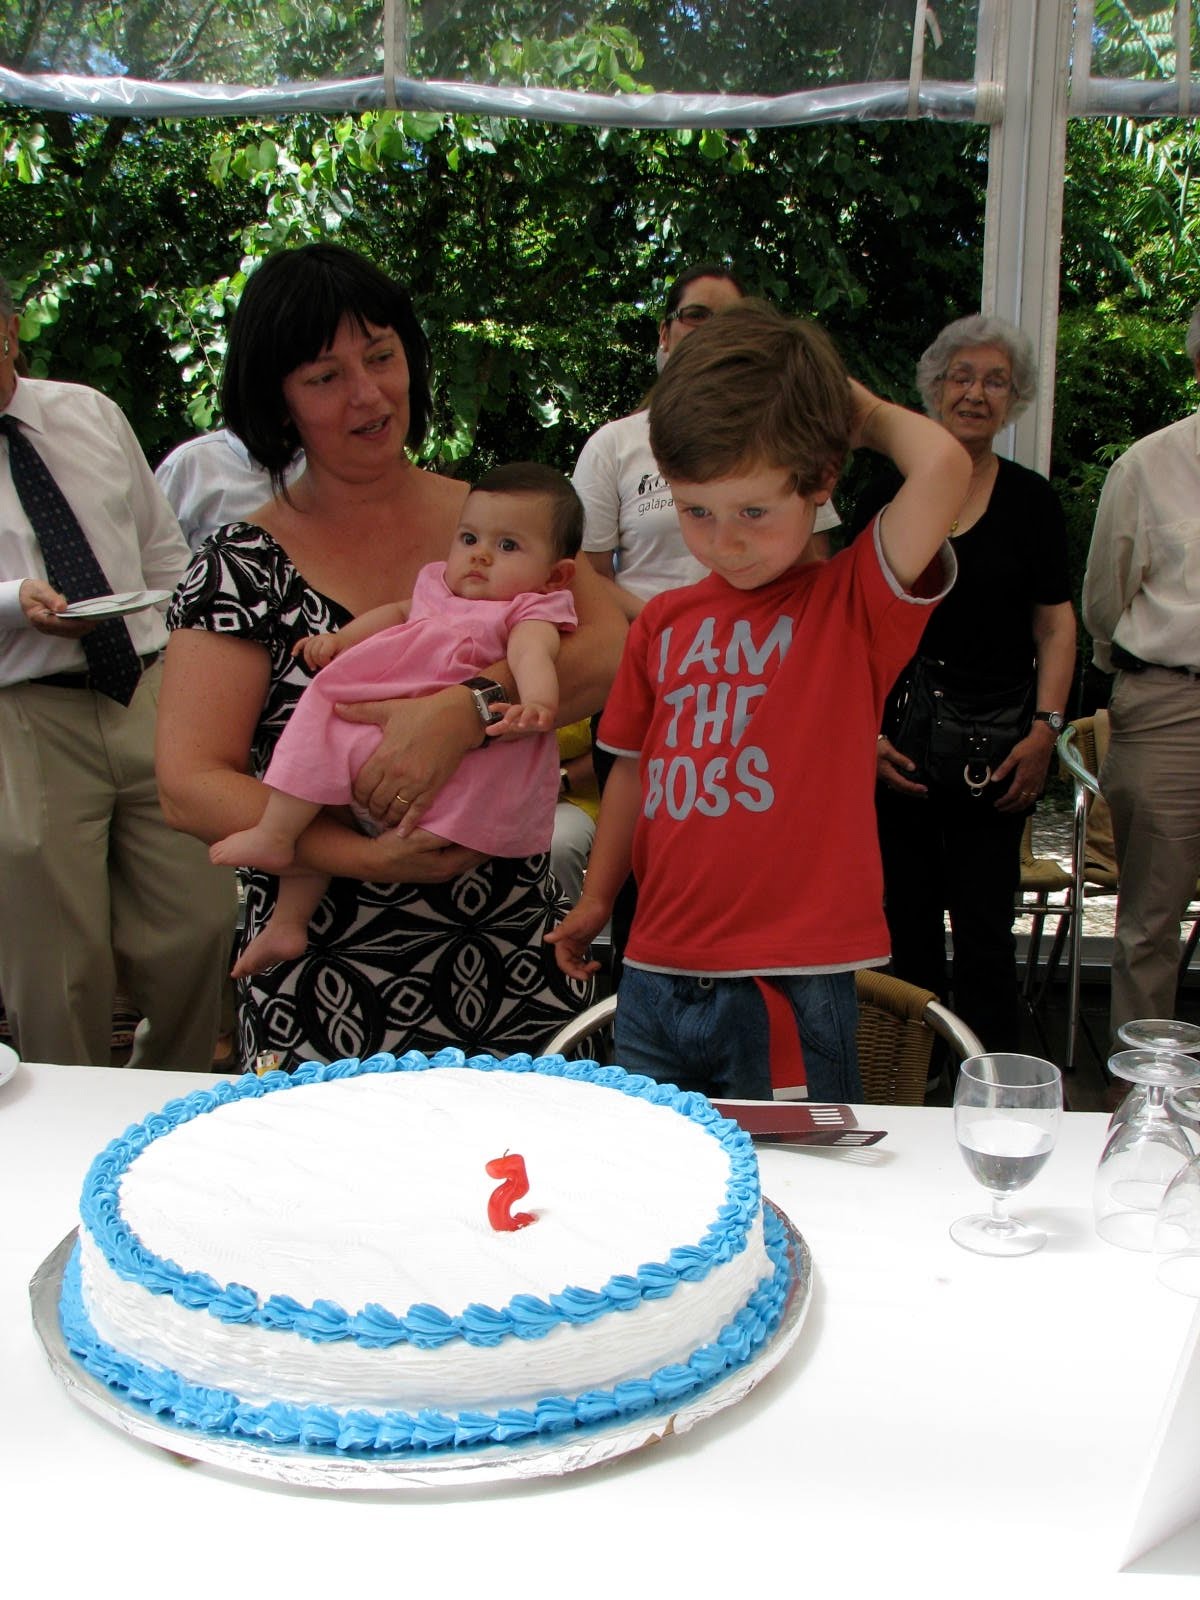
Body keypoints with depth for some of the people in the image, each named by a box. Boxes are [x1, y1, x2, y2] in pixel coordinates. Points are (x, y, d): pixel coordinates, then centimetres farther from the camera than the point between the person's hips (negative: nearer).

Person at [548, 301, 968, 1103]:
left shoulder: (853, 603, -6)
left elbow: (942, 467, -22)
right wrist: (595, 902, 24)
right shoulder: (665, 623, 8)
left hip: (790, 992, -4)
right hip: (656, 979, 5)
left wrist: (868, 412, -3)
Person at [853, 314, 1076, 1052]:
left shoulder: (1032, 500, 6)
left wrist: (1044, 729, -7)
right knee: (906, 921, 7)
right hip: (898, 737, 1)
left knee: (985, 923, -1)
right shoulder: (887, 495, 7)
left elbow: (1056, 626, 5)